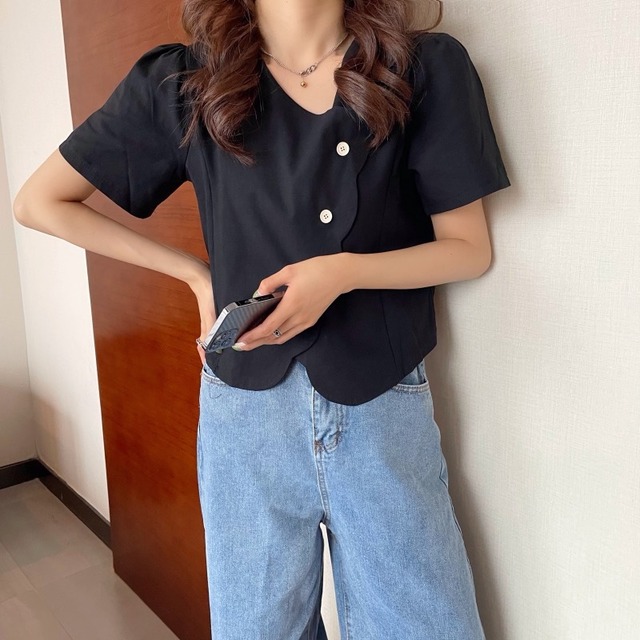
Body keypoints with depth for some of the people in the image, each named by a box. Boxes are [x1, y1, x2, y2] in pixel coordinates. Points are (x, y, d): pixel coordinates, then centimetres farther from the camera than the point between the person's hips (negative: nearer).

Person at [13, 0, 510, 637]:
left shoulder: (427, 67, -2)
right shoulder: (182, 82, -1)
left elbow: (469, 247, 0)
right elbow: (38, 201, 6)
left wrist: (345, 270, -18)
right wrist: (197, 273, 1)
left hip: (386, 412, 0)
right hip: (246, 413, 1)